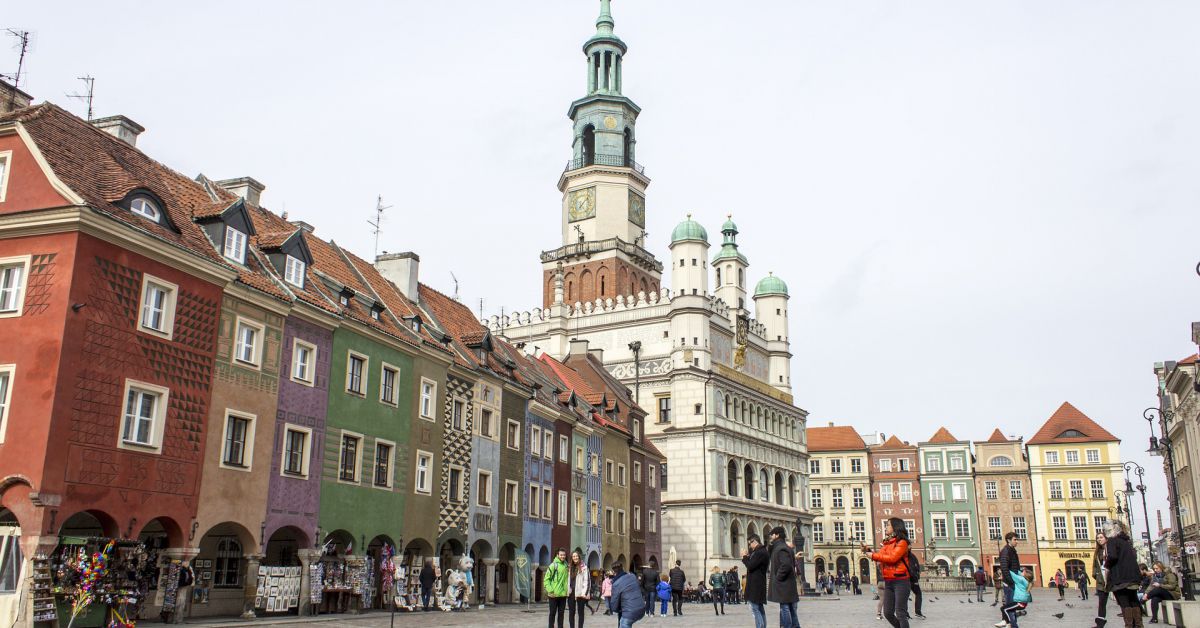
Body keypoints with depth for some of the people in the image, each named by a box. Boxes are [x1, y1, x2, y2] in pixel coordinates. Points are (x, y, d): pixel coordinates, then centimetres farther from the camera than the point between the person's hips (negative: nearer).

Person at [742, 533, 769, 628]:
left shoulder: (760, 553, -18)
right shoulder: (761, 551, 16)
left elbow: (750, 566, -21)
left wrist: (745, 557, -5)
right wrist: (747, 557, 7)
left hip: (755, 586, -11)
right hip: (758, 585, 11)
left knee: (755, 609, -11)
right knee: (760, 609, 14)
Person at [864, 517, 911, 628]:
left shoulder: (902, 542, -6)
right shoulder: (886, 543, 15)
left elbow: (892, 558, -18)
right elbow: (881, 558, 11)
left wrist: (873, 555, -13)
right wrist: (869, 551, -3)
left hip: (900, 582, -7)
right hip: (888, 582, 8)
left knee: (900, 614, -7)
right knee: (888, 613, 9)